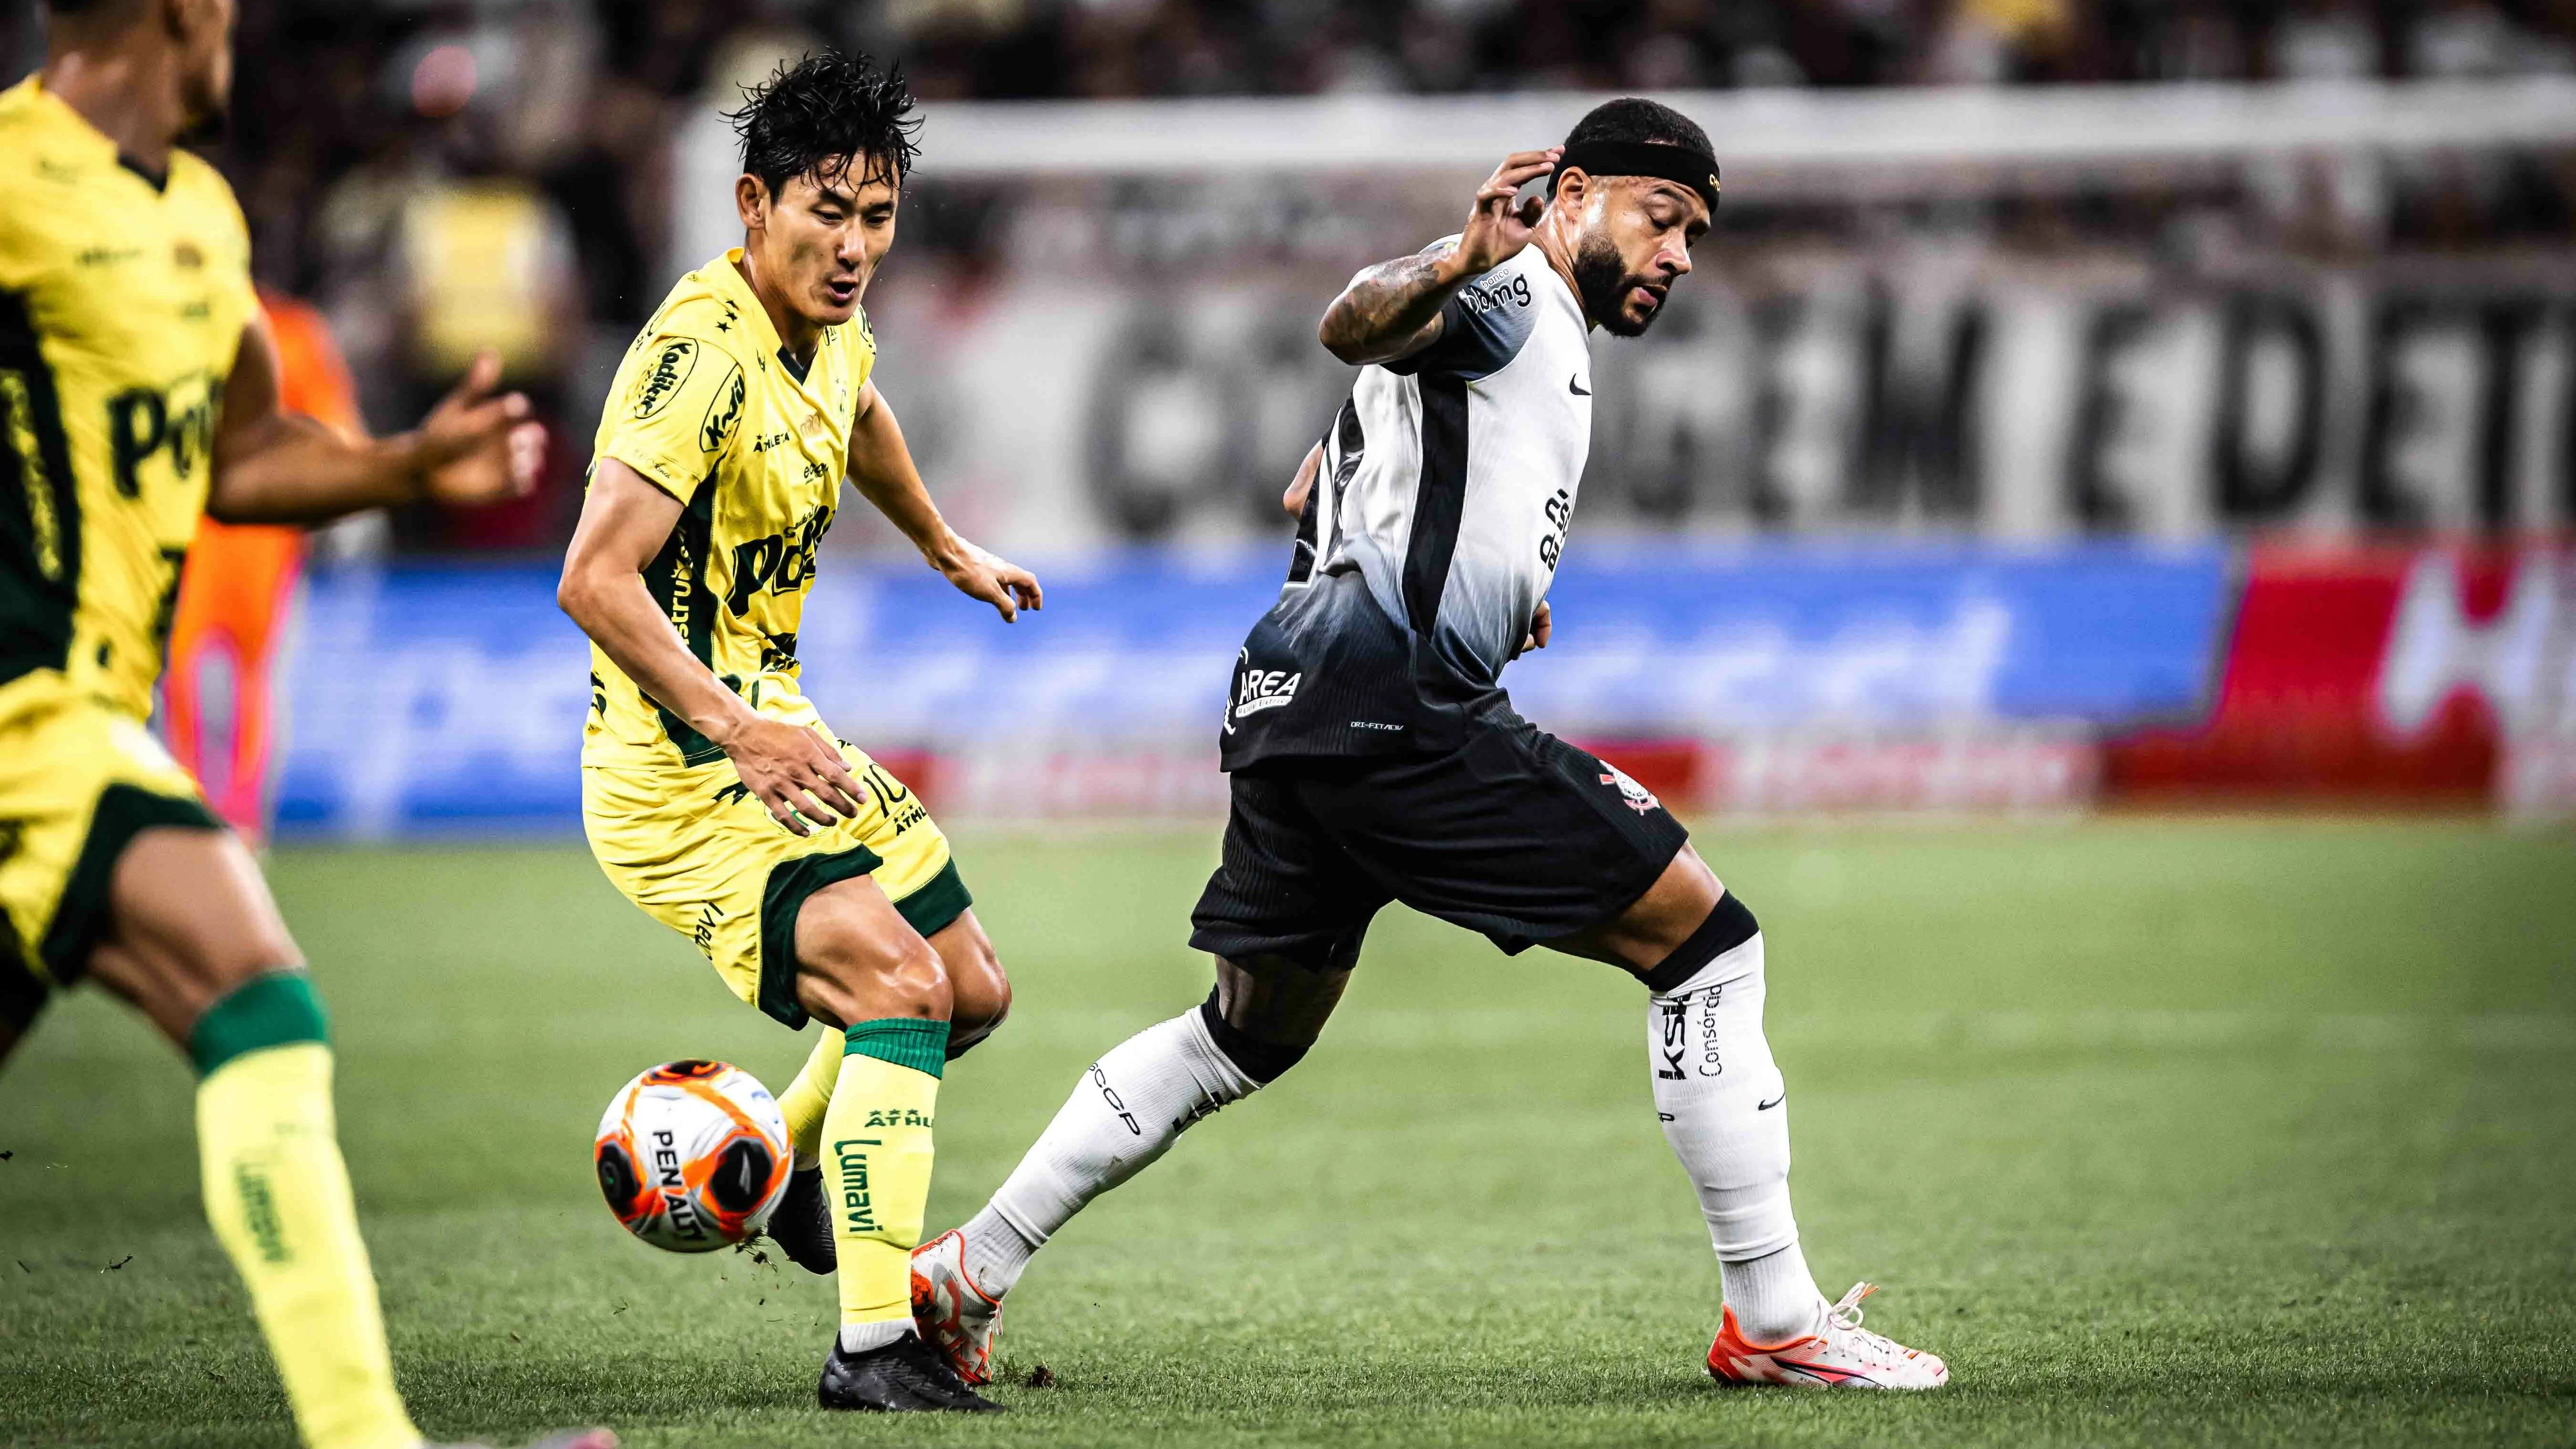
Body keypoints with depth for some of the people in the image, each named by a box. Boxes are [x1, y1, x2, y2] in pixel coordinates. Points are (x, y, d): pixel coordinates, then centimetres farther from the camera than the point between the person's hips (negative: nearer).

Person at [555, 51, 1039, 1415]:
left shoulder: (829, 326, 4)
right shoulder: (702, 352, -24)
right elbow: (595, 579, -32)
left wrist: (948, 551, 45)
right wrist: (738, 733, -37)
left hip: (780, 740, 9)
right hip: (674, 773, -9)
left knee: (974, 992, 16)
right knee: (898, 982, -24)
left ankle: (785, 1173, 42)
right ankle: (872, 1348, -23)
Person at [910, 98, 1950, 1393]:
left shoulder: (1545, 342, 28)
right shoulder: (1512, 292, -3)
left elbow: (1317, 489, 38)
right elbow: (1352, 326, -25)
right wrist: (1451, 270, -45)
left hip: (1294, 703, 11)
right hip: (1395, 700, -11)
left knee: (1253, 1034, 24)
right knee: (1705, 943, -7)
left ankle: (967, 1273, 24)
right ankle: (1775, 1323, -7)